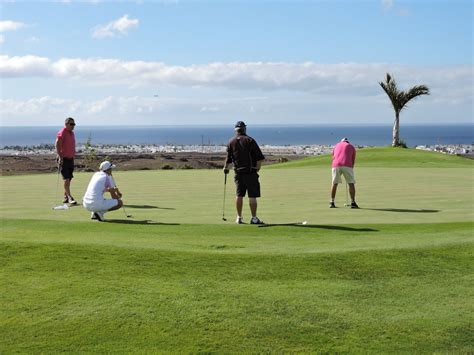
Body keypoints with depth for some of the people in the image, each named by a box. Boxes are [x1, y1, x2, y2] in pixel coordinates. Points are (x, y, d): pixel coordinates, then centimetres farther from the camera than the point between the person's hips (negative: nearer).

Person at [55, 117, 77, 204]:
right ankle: (70, 197, -11)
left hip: (71, 158, 9)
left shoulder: (71, 133, 15)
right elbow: (57, 145, -19)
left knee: (69, 179, 10)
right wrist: (60, 157, -25)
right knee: (66, 178, -10)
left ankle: (65, 197, 18)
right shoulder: (62, 133, -12)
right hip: (63, 159, -8)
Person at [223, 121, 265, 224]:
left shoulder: (231, 142, 5)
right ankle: (254, 218, -1)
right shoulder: (250, 140, -4)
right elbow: (260, 157, -9)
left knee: (239, 195, 11)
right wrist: (257, 168, 2)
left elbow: (228, 159, 6)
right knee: (252, 196, -1)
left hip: (238, 172, 4)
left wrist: (226, 168, 23)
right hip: (251, 172, -3)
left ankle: (239, 218, 14)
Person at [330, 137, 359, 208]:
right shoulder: (351, 147, 23)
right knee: (351, 183, 7)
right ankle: (353, 203, 1)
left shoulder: (336, 145, 29)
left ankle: (332, 203, 14)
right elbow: (353, 161, 21)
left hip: (336, 165, 2)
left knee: (334, 184, 15)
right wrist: (350, 170, 30)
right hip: (347, 166, -2)